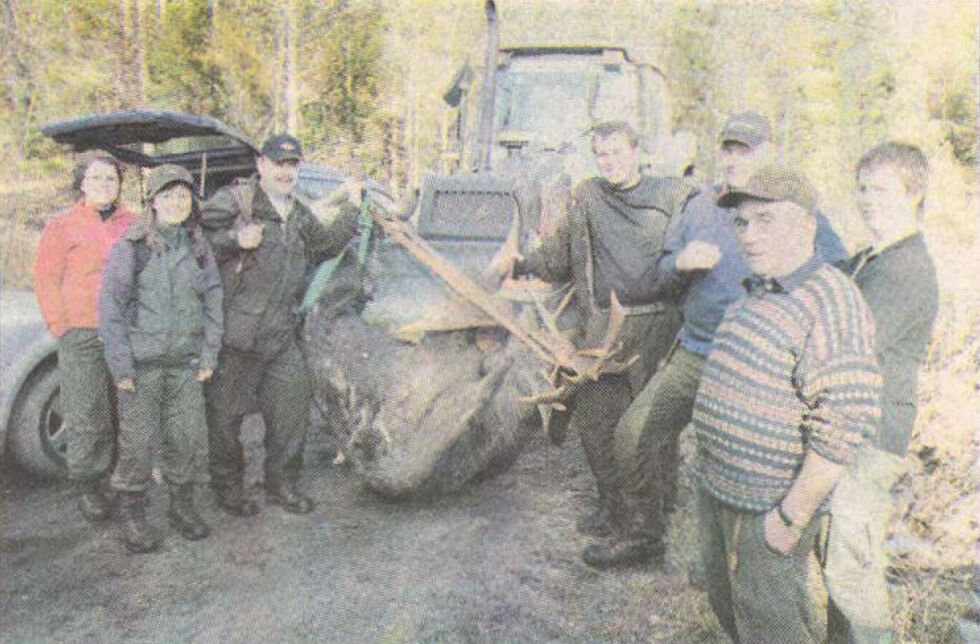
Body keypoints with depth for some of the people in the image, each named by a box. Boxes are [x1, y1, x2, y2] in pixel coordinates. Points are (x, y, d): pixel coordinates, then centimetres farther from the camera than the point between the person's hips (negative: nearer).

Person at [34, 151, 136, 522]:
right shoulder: (62, 227, 1)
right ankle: (88, 486, 14)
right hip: (82, 337, -3)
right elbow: (46, 280, 2)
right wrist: (63, 328, -4)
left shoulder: (134, 225, 10)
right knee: (87, 417, 1)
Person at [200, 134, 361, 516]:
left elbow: (327, 244, 21)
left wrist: (350, 208, 12)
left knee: (293, 405, 9)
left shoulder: (301, 215, 18)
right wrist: (236, 240, -22)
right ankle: (227, 487, 21)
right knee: (226, 412, 4)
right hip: (235, 332, -6)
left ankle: (282, 483, 25)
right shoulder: (236, 198, -3)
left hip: (282, 336, 6)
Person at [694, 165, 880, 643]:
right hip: (717, 487, 9)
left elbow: (844, 427, -26)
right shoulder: (755, 295, 9)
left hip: (768, 506, -9)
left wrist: (793, 518, -23)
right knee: (727, 602, 24)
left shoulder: (831, 304, -22)